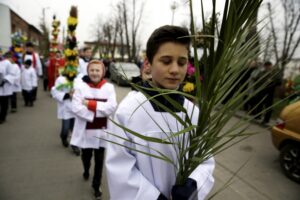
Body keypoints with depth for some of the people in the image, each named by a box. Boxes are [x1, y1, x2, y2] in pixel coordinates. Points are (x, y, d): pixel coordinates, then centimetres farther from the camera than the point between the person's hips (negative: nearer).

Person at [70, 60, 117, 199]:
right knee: (86, 156, 21)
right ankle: (86, 170, 55)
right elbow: (76, 108, -16)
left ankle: (96, 185, 32)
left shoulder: (109, 87, -5)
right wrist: (98, 110, -20)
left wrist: (90, 104, -20)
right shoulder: (80, 86, -7)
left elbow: (111, 107, -16)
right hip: (85, 130, 0)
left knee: (99, 160, 11)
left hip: (101, 130, 0)